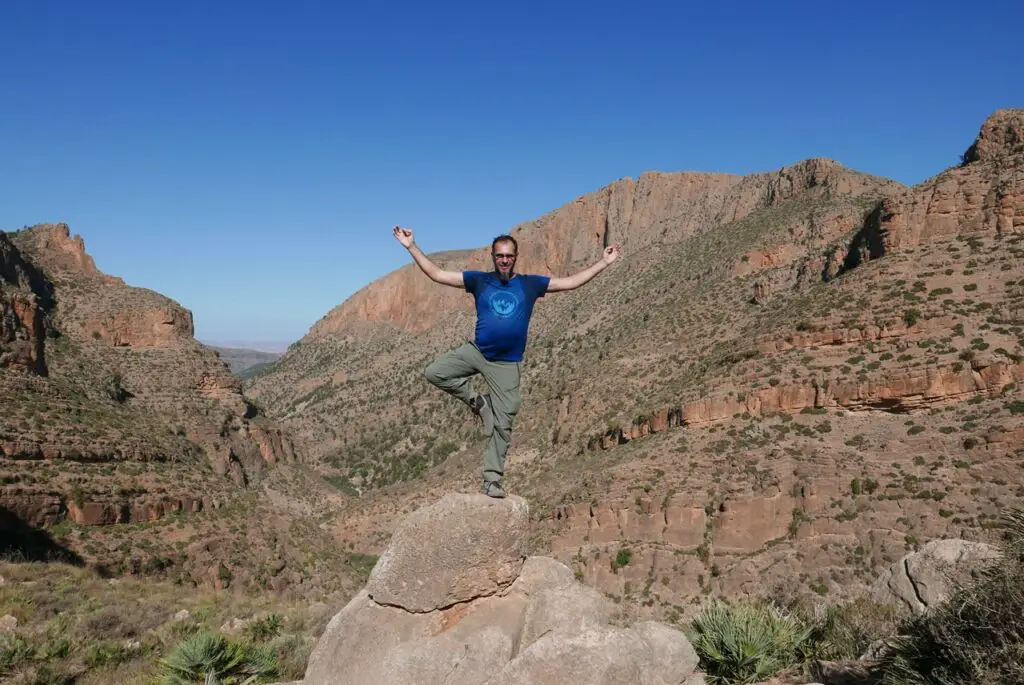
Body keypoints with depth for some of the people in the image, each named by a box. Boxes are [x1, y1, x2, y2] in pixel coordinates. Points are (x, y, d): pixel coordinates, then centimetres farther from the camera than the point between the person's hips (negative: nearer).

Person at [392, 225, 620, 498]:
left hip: (507, 364, -1)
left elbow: (571, 282, 5)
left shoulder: (530, 283, 2)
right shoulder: (479, 280, 1)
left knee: (501, 425, 1)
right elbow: (437, 274, 0)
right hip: (476, 351, 1)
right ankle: (477, 401, 1)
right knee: (434, 372, -19)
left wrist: (603, 262, 3)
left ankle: (492, 480, 11)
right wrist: (411, 247, -6)